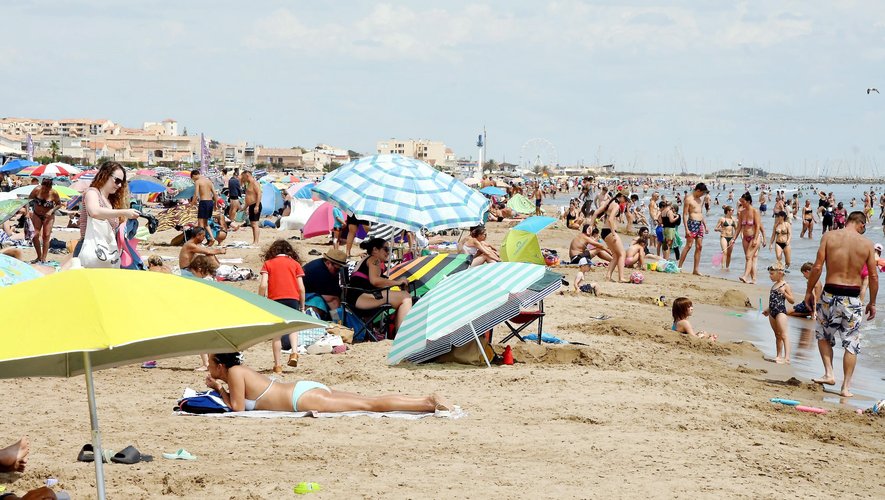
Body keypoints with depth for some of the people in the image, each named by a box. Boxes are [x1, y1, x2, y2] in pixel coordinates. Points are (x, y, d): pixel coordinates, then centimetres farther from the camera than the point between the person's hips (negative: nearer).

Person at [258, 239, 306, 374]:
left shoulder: (268, 263, 10)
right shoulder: (295, 263, 13)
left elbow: (263, 285, -3)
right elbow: (301, 288, 7)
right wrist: (302, 307, 14)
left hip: (275, 299, -1)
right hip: (292, 299, 1)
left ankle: (278, 365, 6)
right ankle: (294, 352, -8)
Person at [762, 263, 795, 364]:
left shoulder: (785, 285, -7)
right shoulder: (774, 286, 15)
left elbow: (792, 301, -8)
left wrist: (784, 293, -21)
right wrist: (768, 309, 24)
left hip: (781, 312, -8)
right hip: (772, 313, 8)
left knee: (784, 334, -12)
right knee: (777, 335, 14)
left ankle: (787, 357, -17)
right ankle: (779, 356, 21)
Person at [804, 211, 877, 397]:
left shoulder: (829, 237, -2)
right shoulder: (867, 244, 1)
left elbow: (817, 267, -6)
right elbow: (873, 276, 2)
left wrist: (809, 291, 5)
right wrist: (872, 303, 13)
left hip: (831, 294, 0)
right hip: (853, 298, 0)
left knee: (823, 335, 22)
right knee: (851, 343, 10)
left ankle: (829, 373, 9)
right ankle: (846, 387, 10)